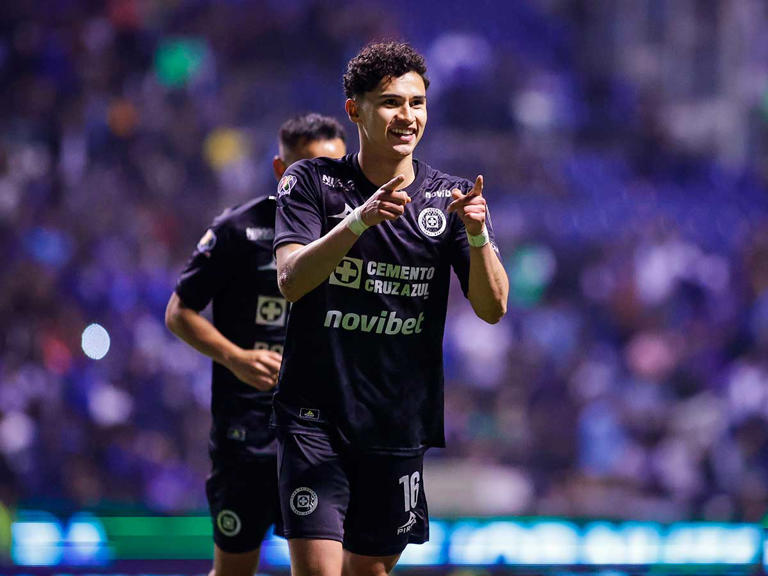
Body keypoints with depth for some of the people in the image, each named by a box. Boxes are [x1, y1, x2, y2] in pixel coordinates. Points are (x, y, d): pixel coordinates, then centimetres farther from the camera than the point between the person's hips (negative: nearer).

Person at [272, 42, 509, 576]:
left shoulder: (450, 196, 5)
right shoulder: (311, 182, -2)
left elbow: (493, 308, -3)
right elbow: (292, 280, -17)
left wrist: (477, 235, -22)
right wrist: (360, 220, -32)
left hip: (400, 424, 3)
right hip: (315, 416, -3)